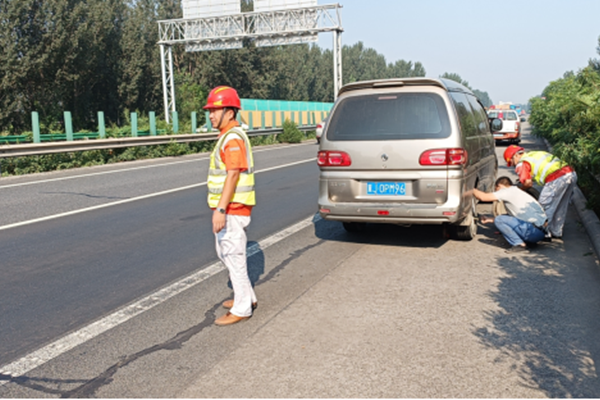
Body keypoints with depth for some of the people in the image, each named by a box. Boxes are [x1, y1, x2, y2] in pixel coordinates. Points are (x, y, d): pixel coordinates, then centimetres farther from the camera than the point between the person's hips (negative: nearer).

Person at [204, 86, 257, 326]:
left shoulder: (233, 138, -17)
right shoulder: (227, 136, 16)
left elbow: (233, 175, -24)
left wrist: (220, 210, -28)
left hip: (232, 210, -11)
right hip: (228, 209, 11)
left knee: (234, 256, -3)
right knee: (225, 254, 19)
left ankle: (242, 308, 8)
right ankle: (246, 297, 31)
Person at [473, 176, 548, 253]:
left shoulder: (508, 191, -6)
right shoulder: (516, 192, 22)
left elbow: (483, 197, -11)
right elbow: (512, 217, 30)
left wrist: (471, 189, 8)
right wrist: (490, 219, 32)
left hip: (534, 231, -10)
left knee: (498, 220, -12)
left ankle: (520, 244, -10)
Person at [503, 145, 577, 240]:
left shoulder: (522, 163, 2)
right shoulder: (535, 154, 28)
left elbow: (528, 183, -2)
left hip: (557, 180, -9)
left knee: (544, 207, 4)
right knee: (561, 207, 20)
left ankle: (546, 234, 9)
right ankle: (557, 232, 31)